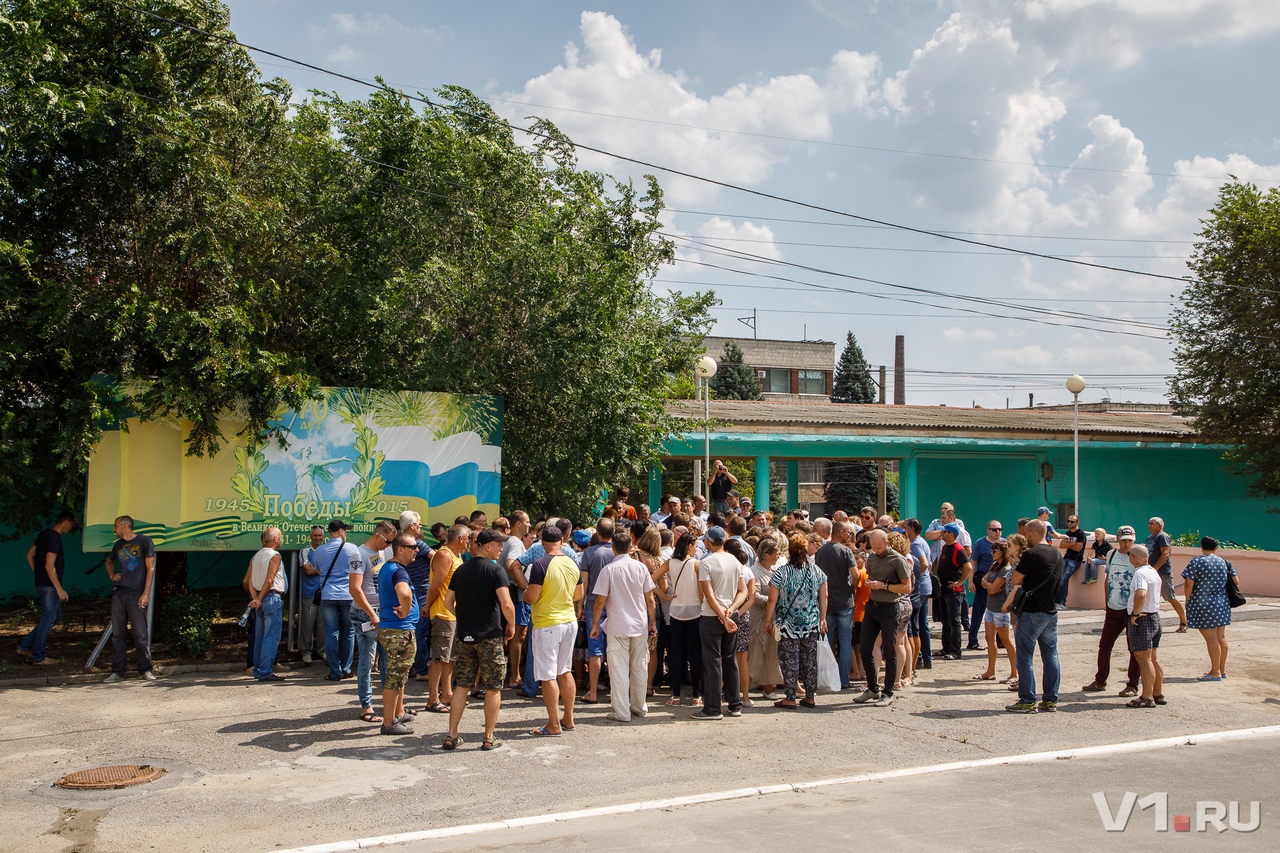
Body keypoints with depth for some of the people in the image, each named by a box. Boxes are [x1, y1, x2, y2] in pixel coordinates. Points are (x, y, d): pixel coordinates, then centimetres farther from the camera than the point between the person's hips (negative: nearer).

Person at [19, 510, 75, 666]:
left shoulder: (45, 534, 11)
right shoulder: (55, 538, -18)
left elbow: (29, 556, 19)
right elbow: (49, 565, -23)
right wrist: (59, 588, -20)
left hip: (42, 583, 10)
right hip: (49, 585, -10)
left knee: (56, 617, 18)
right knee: (47, 620, 0)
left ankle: (25, 646, 20)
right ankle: (39, 657, 9)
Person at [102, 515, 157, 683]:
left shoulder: (144, 541, -1)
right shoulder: (118, 545, 15)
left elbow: (150, 568, -5)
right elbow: (109, 561, 36)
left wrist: (146, 593, -11)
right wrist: (112, 575, 15)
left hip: (137, 595, -5)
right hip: (119, 594, 5)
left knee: (140, 634, -4)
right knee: (116, 633, 4)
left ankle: (146, 669, 5)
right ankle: (117, 672, 9)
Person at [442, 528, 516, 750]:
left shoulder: (461, 570, 9)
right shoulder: (496, 570, -11)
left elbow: (448, 602, 13)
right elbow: (507, 604, -19)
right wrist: (511, 626, -4)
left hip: (464, 636, 6)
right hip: (490, 636, -6)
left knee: (462, 685, 12)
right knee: (493, 688, 5)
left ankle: (451, 735, 12)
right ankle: (489, 737, 9)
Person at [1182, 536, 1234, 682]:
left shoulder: (1196, 562, -11)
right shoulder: (1224, 562, 6)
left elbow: (1188, 584, -16)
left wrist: (1188, 601, -2)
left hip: (1203, 606, -6)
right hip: (1222, 605, 6)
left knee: (1211, 638, -3)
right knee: (1221, 637, 14)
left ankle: (1215, 672, 0)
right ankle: (1222, 670, 23)